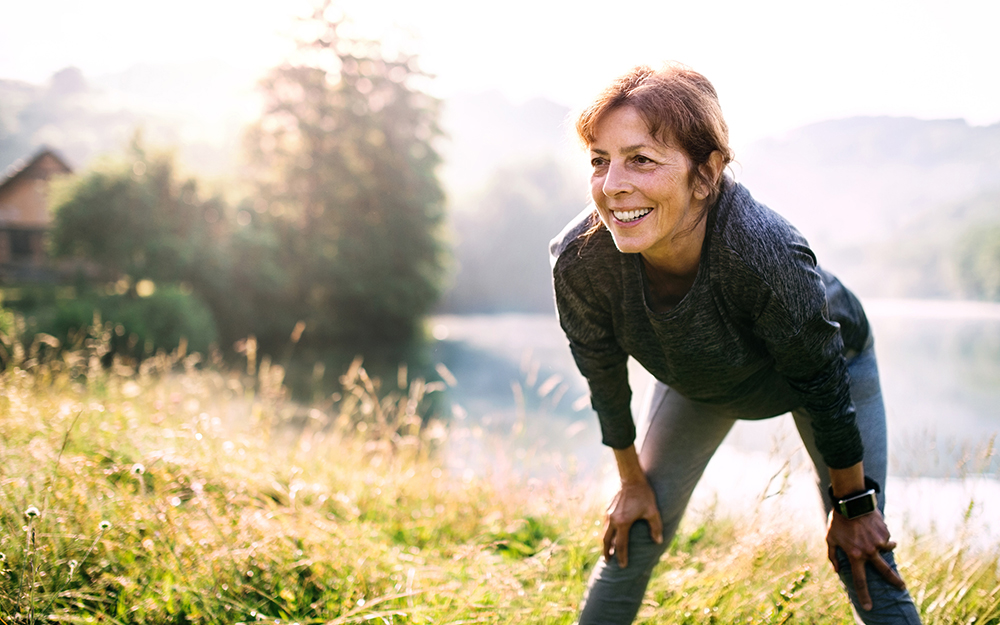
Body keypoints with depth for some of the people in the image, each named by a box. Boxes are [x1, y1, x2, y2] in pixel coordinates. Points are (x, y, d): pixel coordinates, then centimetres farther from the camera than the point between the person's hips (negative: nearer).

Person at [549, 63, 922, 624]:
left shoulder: (766, 253, -45)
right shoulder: (579, 261, -35)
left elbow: (821, 382, -26)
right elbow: (604, 375, -14)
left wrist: (853, 505, -12)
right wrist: (633, 481, 1)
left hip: (828, 361, -2)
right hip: (698, 380, 3)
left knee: (865, 563, -3)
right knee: (632, 541, 5)